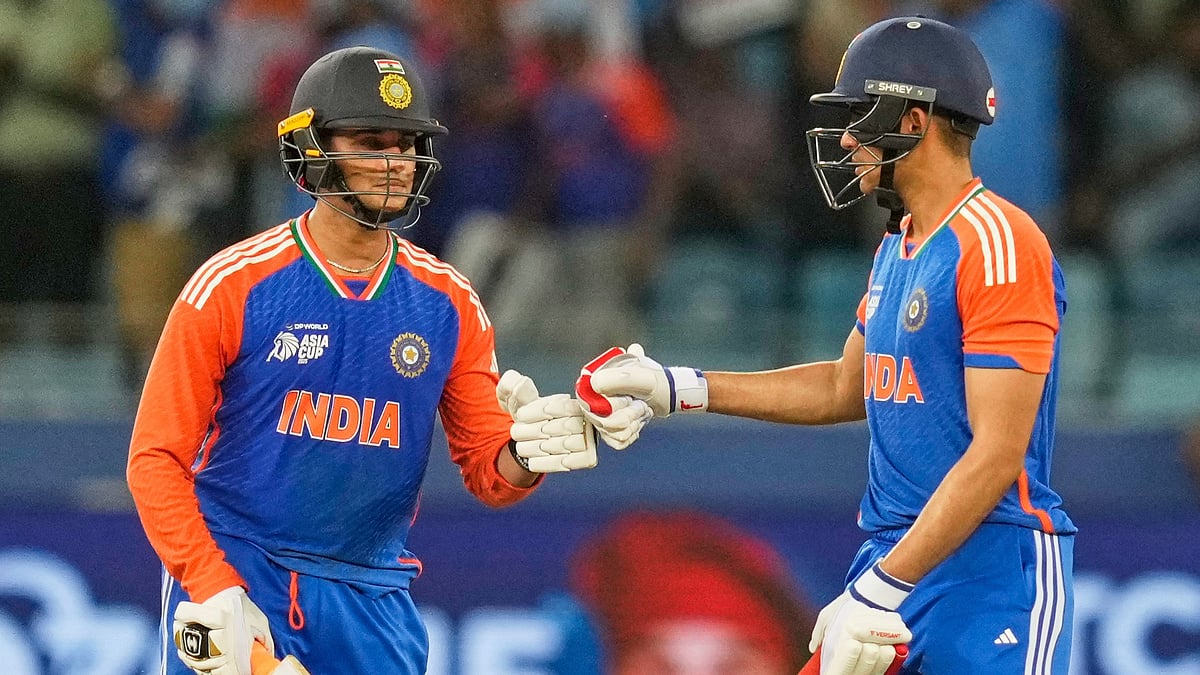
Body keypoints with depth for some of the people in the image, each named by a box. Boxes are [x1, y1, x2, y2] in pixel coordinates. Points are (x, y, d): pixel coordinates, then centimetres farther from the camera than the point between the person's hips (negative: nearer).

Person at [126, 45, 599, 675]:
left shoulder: (449, 303, 3)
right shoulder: (231, 286, -7)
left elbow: (488, 475, 5)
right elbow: (156, 458, -6)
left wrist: (527, 454, -19)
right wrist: (217, 593, -17)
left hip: (370, 597, 3)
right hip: (231, 573, -3)